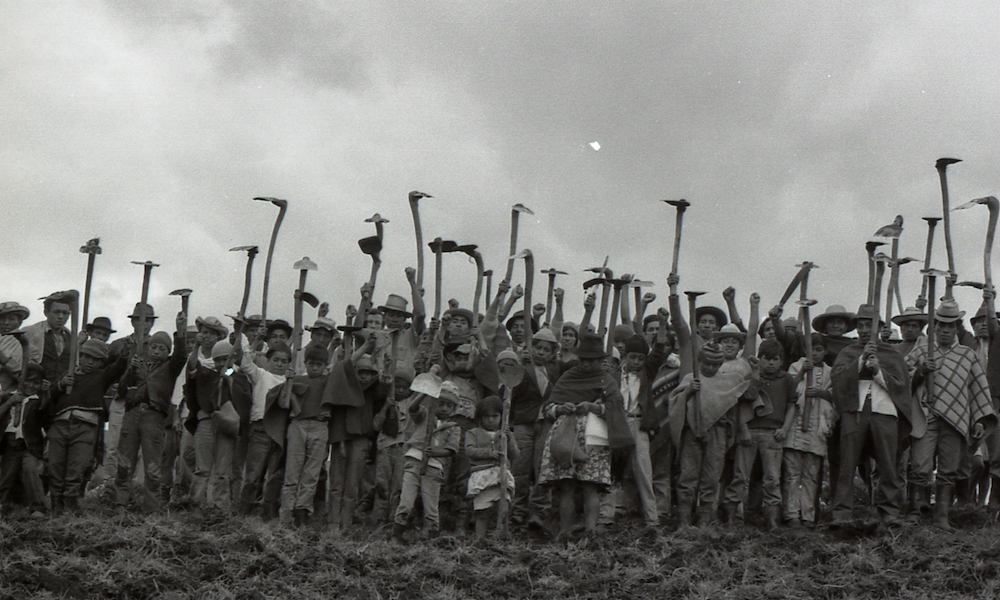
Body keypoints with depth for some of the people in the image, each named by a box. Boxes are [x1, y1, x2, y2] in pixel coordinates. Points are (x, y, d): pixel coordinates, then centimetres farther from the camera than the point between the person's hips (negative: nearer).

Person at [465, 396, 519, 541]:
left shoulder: (506, 435, 21)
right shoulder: (473, 433, 13)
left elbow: (514, 456, 13)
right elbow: (469, 450, -5)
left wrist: (509, 441, -3)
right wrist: (489, 453, -16)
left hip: (502, 475, 2)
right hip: (481, 475, -2)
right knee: (482, 513, -4)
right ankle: (480, 539, -2)